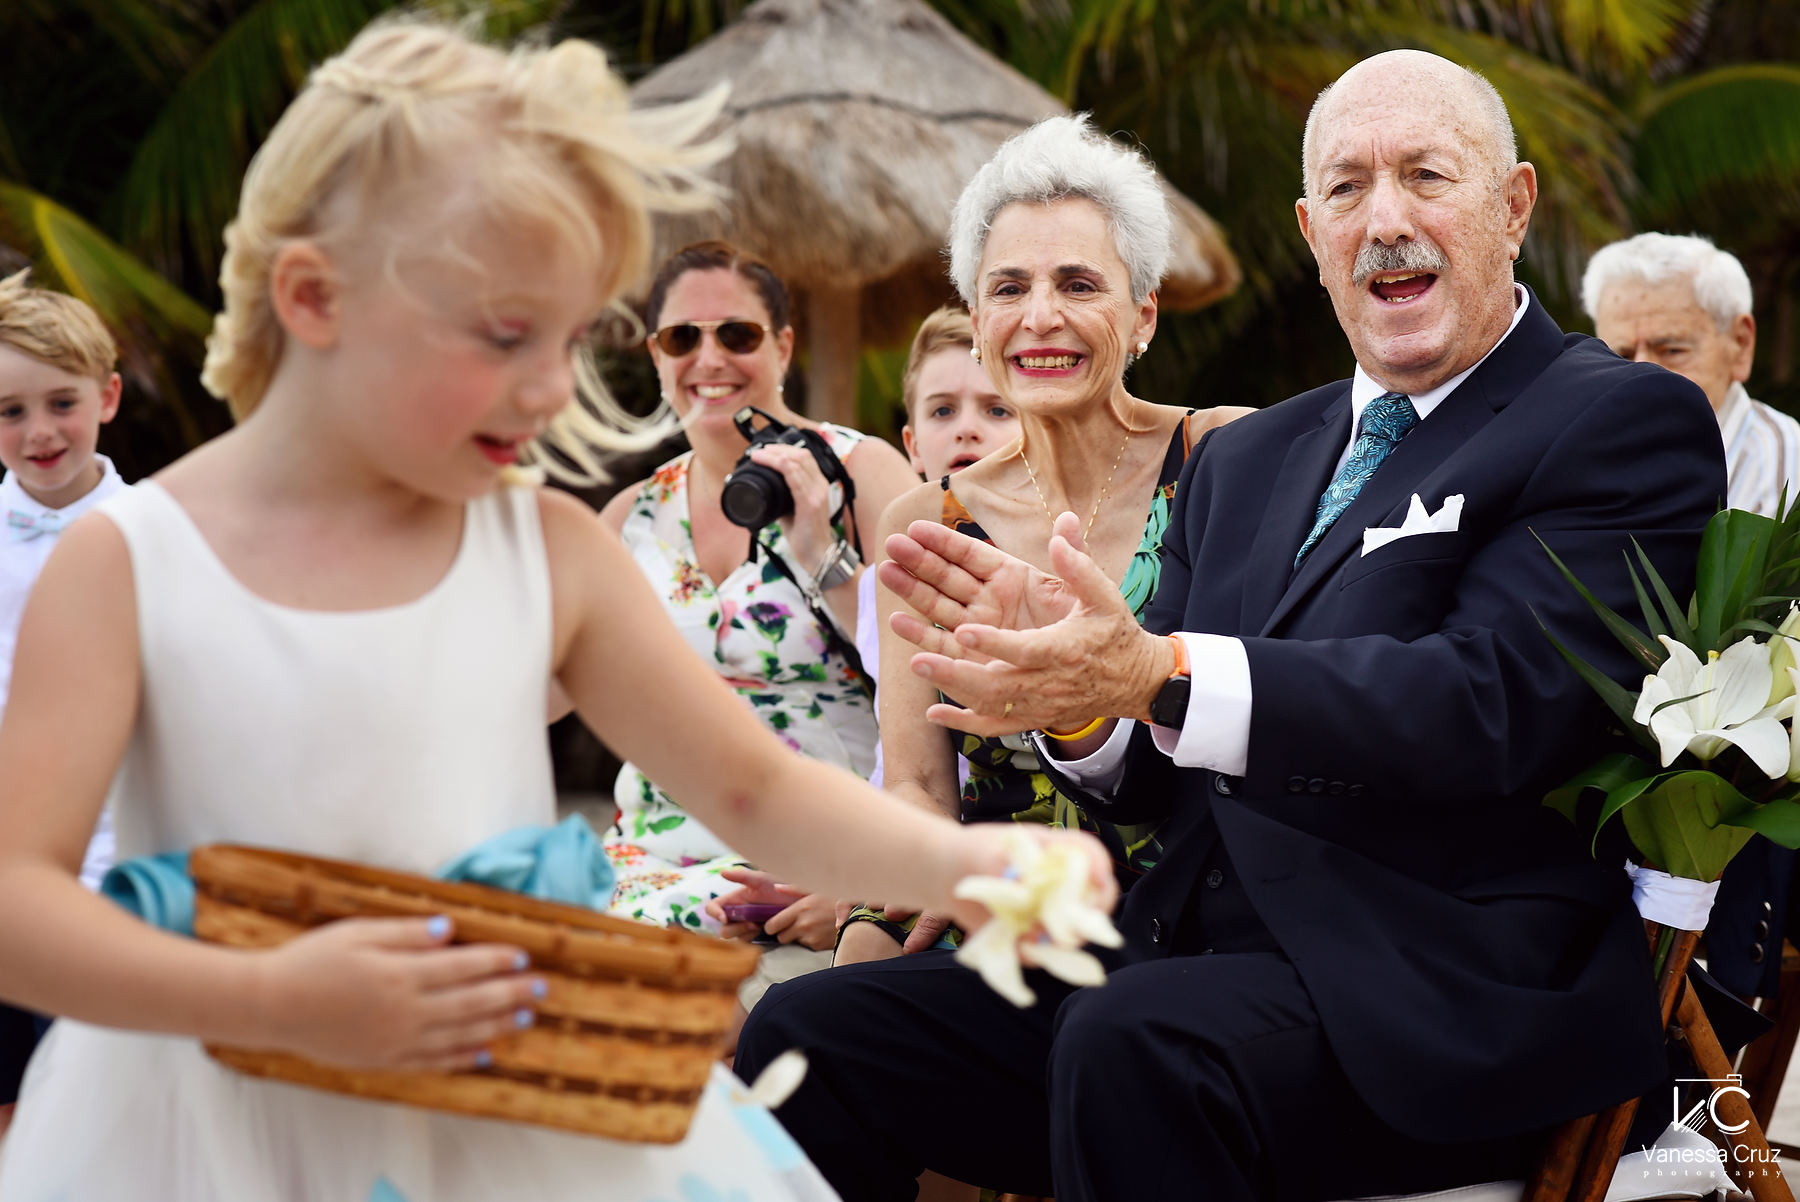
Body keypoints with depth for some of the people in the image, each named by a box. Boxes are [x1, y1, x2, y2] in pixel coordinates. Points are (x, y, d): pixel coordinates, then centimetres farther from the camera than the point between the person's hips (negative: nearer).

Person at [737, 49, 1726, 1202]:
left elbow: (1493, 704, -16)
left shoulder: (1627, 423, -1)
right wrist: (1070, 680, -7)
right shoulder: (1246, 460, 20)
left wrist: (1157, 677, -25)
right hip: (1193, 957, 7)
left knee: (1133, 1045, -35)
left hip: (1442, 1002, -6)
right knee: (809, 1032, -9)